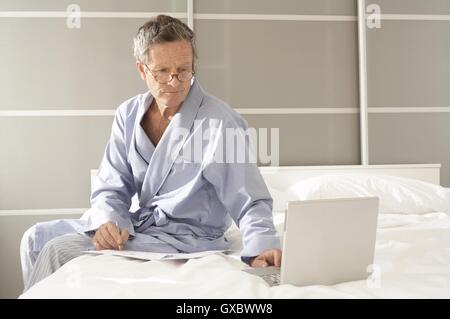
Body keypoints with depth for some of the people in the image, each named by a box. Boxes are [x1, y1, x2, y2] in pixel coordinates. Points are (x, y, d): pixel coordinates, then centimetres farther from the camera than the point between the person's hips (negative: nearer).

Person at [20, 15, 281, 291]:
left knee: (59, 250, -16)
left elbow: (250, 202, -19)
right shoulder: (129, 115, 2)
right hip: (136, 225, 7)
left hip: (188, 239, -6)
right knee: (37, 237, 6)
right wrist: (108, 221, -19)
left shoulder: (220, 122, -18)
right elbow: (111, 188, 3)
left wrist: (263, 247, -38)